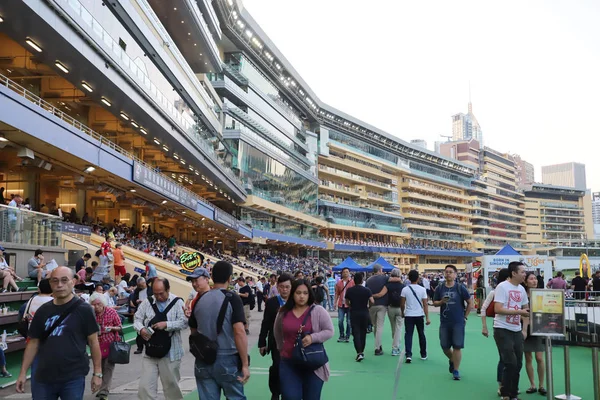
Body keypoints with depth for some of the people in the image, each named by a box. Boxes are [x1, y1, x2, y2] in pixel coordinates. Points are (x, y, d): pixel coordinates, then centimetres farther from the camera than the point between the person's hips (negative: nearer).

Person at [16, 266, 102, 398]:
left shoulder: (83, 309, -6)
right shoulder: (42, 311, 5)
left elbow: (93, 341, -4)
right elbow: (33, 343, 11)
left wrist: (97, 373, -5)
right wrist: (23, 373, 7)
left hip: (73, 378, -3)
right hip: (43, 378, 4)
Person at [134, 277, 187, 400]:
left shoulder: (177, 302, -5)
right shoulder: (147, 302, 4)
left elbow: (184, 322, -11)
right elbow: (137, 319, 8)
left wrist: (166, 324, -22)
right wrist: (141, 329, -13)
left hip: (170, 353, -2)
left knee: (171, 386, 13)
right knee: (145, 386, 2)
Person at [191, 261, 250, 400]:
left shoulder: (200, 299, 3)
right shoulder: (232, 298, -11)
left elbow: (194, 330, 13)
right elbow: (239, 332, -20)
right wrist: (245, 364, -16)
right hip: (228, 360, -4)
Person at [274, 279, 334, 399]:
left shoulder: (318, 311, -6)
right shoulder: (283, 312, 4)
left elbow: (329, 331, -7)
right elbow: (278, 334, 19)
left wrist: (313, 338, -21)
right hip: (288, 363, 2)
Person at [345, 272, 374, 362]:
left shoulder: (349, 290, -3)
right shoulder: (367, 290, -6)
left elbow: (347, 302, 5)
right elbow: (372, 301, -14)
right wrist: (369, 306, 7)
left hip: (354, 313, -1)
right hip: (364, 313, 1)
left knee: (356, 333, -3)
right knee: (363, 333, 14)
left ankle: (359, 352, -16)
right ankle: (362, 352, 22)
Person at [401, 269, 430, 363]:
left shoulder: (405, 289, -6)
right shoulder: (422, 289, -6)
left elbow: (402, 304, -3)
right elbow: (425, 305, -7)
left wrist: (402, 313, 16)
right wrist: (427, 318, -3)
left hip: (408, 315, -1)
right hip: (419, 315, 1)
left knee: (408, 335, 2)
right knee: (421, 334, 15)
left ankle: (408, 355, -12)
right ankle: (423, 354, 26)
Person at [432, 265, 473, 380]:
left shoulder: (460, 288, -6)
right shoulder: (439, 288, 1)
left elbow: (470, 303, 1)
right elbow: (435, 303, 7)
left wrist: (465, 316, 0)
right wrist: (441, 302, -14)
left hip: (458, 322, -3)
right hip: (444, 322, 3)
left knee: (457, 346, -1)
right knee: (445, 346, 11)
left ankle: (456, 371, 12)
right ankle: (451, 360, 41)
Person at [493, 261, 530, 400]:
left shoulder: (521, 289, 10)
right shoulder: (502, 287, -13)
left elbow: (526, 308, 20)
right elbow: (498, 309, -21)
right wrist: (519, 312, -22)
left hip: (517, 330, 7)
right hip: (503, 330, -7)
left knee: (518, 364, 9)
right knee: (510, 363, -7)